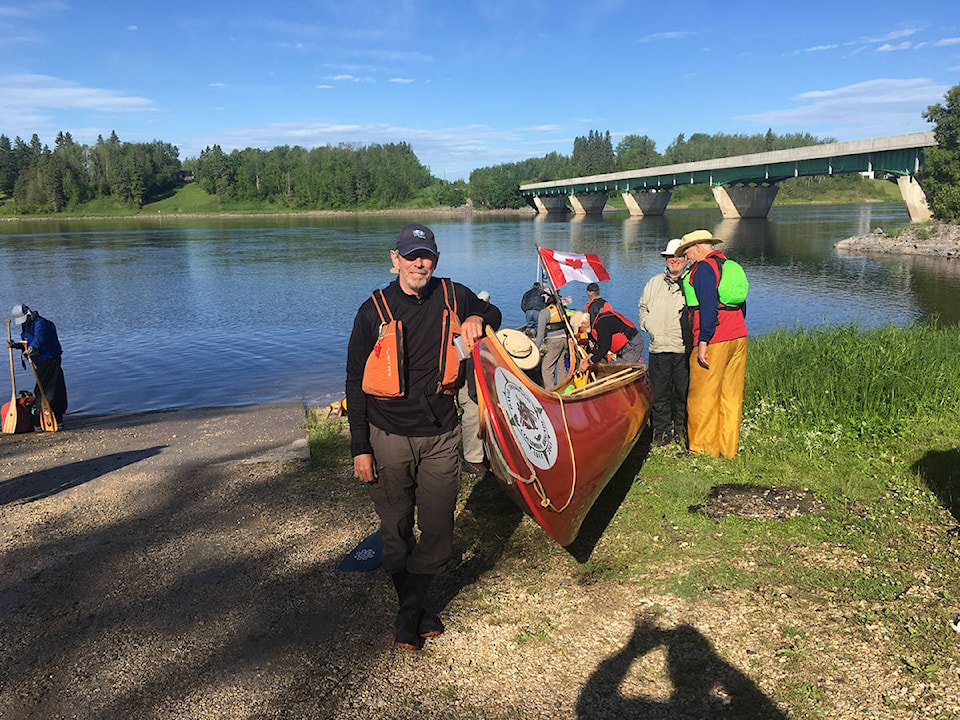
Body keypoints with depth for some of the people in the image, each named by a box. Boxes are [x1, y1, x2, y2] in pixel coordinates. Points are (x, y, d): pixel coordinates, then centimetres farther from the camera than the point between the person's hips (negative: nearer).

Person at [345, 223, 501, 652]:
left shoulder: (453, 297, 1)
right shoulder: (374, 311, -5)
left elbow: (489, 312, 23)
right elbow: (356, 383, -2)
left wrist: (478, 319, -4)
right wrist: (360, 448, -6)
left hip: (441, 437, 2)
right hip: (389, 438, -1)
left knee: (437, 533, 3)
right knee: (396, 531, 9)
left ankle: (408, 616, 20)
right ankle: (412, 610, 30)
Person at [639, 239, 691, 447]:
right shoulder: (654, 283, 17)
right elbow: (643, 306, 30)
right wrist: (647, 324, 16)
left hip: (684, 349, -3)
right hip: (658, 347, 3)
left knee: (684, 394, 1)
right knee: (659, 393, 5)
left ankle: (681, 432, 14)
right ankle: (661, 432, 15)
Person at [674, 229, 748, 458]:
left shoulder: (703, 268, -8)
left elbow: (708, 308, -18)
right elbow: (742, 304, 19)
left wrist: (703, 342, -20)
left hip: (714, 342, -9)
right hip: (738, 338, 9)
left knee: (702, 396, -1)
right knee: (731, 396, 10)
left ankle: (702, 449, 5)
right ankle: (729, 448, 16)